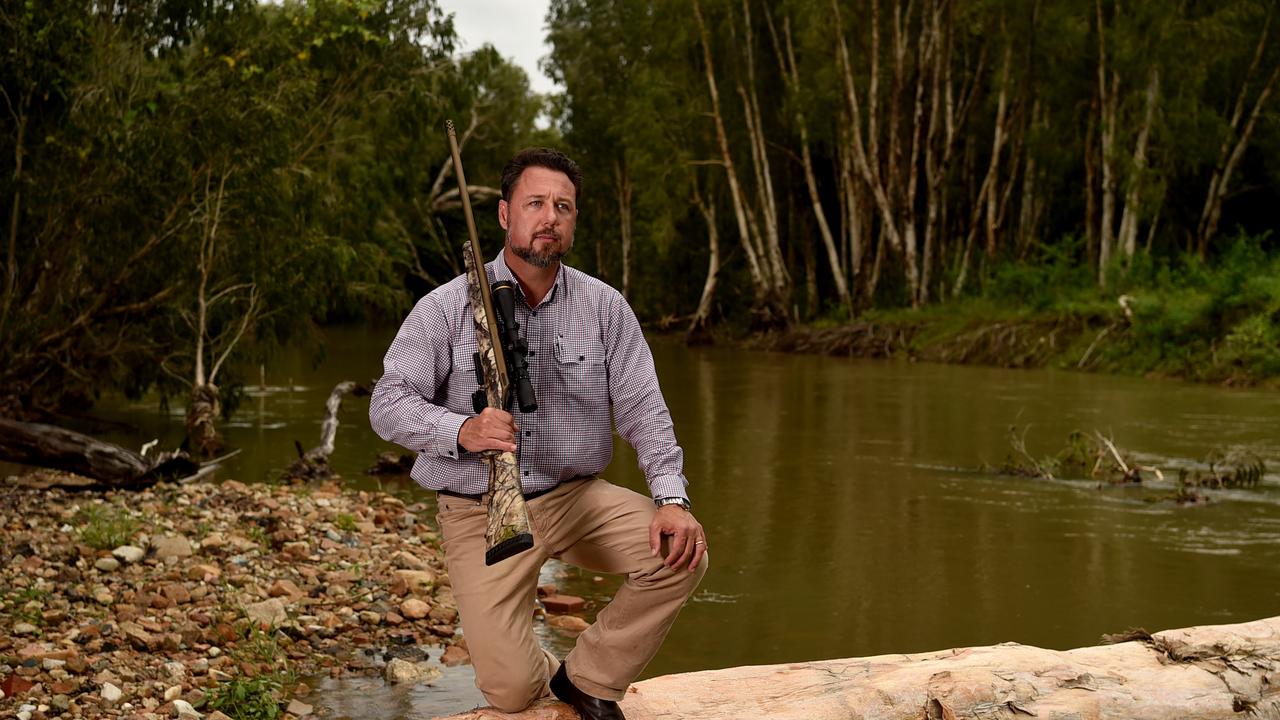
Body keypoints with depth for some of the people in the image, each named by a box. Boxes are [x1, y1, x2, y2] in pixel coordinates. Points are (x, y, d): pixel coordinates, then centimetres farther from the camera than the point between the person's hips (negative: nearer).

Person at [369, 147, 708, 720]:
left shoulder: (604, 307, 1)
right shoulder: (446, 307, -6)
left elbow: (641, 409, -2)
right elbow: (388, 404, -8)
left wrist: (672, 497, -17)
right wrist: (461, 431, -28)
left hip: (577, 497, 3)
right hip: (479, 511, -3)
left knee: (680, 553, -21)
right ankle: (539, 674, 27)